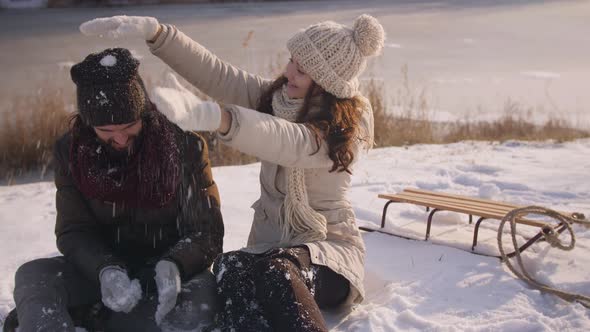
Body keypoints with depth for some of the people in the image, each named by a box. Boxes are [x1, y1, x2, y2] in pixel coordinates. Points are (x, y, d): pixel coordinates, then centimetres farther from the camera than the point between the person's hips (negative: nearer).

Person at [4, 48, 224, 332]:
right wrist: (105, 270, -28)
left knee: (199, 299, -34)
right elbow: (73, 231, -6)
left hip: (173, 272, -1)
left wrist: (172, 266, -32)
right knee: (33, 275, -24)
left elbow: (208, 232, -11)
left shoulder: (185, 146, -12)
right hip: (103, 269, 2)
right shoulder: (70, 151, -5)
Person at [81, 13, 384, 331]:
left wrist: (211, 116, -51)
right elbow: (214, 72, -8)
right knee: (229, 268, -31)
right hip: (270, 246, 4)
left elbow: (288, 142, -35)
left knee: (276, 271, -39)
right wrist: (152, 30, -23)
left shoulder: (350, 122, -15)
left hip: (329, 249, -4)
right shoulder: (275, 96, 2)